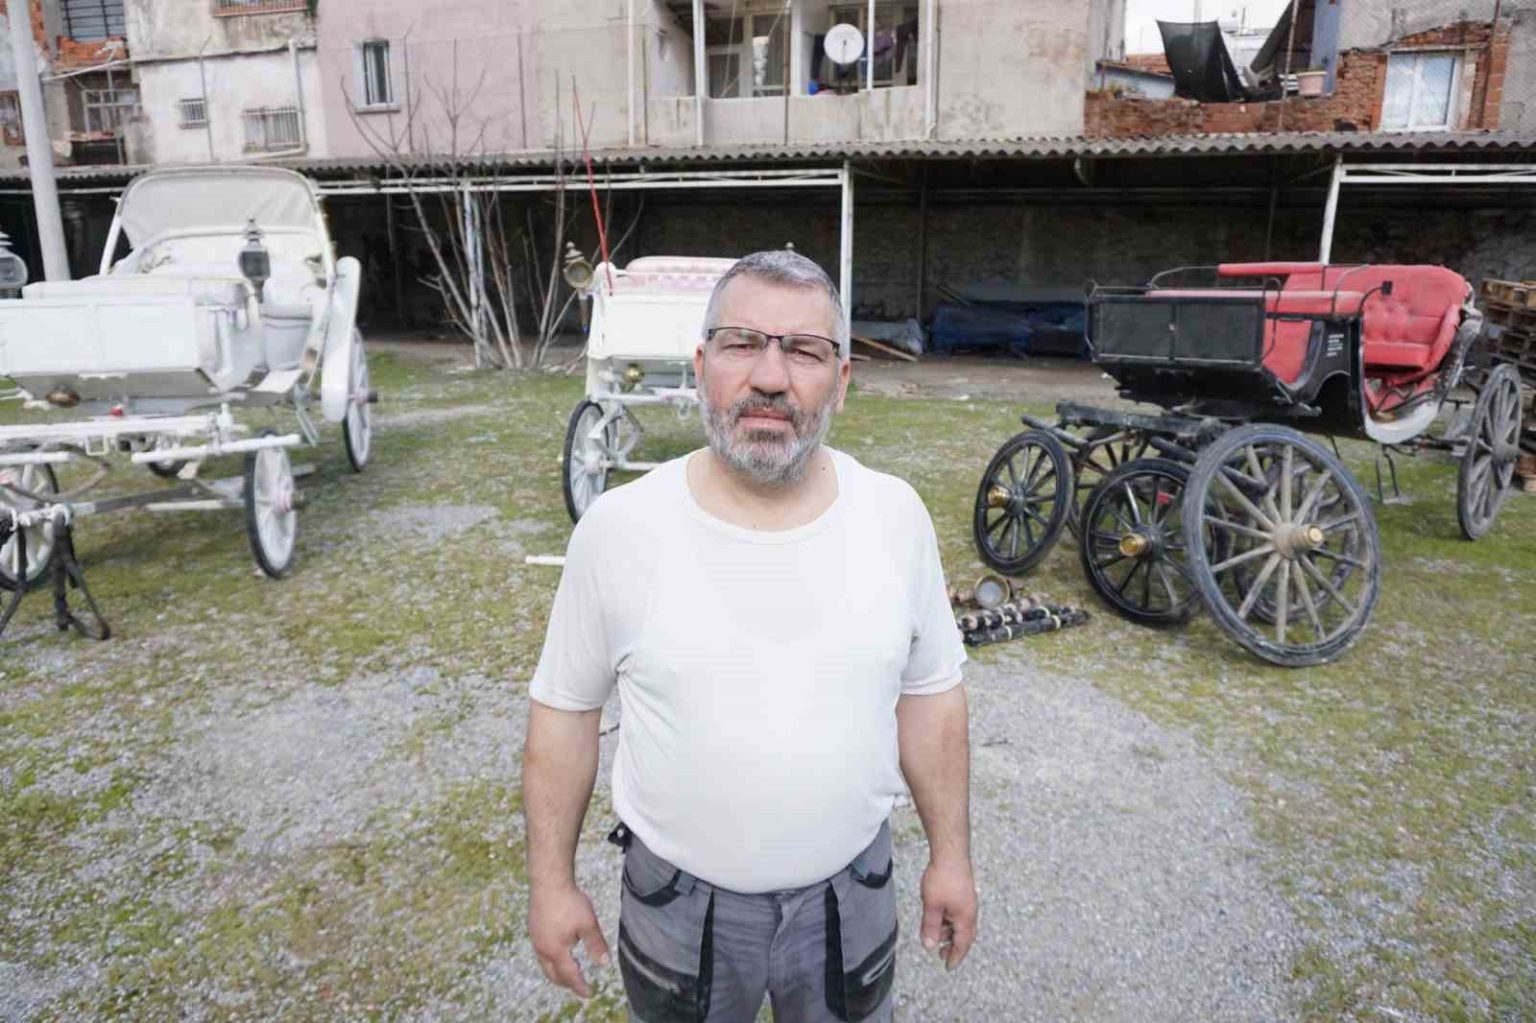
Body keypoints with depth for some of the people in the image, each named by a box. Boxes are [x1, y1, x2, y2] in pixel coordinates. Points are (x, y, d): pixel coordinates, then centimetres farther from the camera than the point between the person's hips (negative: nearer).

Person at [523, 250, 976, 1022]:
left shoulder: (896, 516, -11)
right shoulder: (618, 528, -16)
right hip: (678, 900, -1)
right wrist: (552, 883, -1)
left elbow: (929, 693, 0)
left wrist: (950, 854, 5)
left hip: (851, 892, 2)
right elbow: (564, 709, -5)